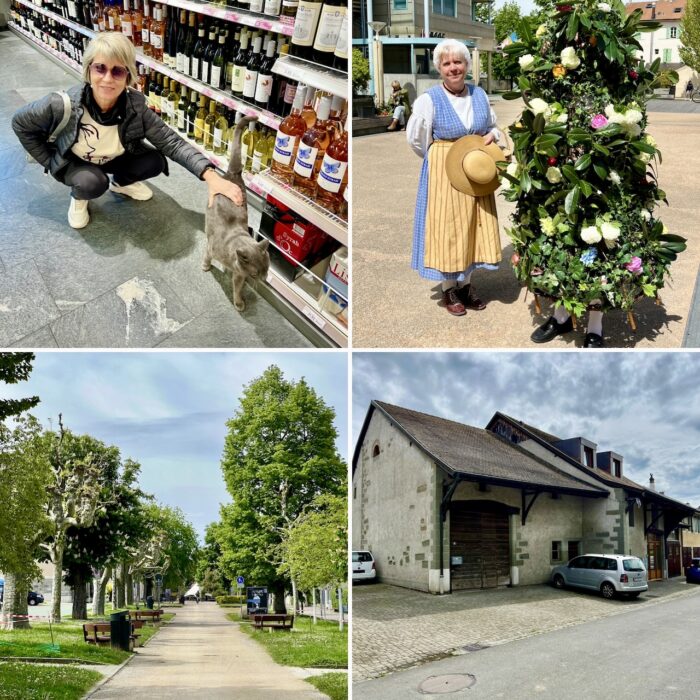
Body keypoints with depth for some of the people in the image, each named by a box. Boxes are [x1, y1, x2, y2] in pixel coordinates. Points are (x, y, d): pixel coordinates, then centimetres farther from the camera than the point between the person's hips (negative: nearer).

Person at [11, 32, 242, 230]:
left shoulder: (136, 107, -28)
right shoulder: (63, 105, -34)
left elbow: (172, 142, -28)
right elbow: (20, 123, -17)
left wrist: (211, 176, -42)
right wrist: (49, 161, -14)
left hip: (113, 159, 3)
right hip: (72, 162, -3)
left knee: (155, 162, -20)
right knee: (93, 184, -34)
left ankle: (120, 182, 13)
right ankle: (78, 196, 4)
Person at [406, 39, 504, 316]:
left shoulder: (479, 94, 4)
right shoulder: (429, 100, -10)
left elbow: (493, 126, 19)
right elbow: (415, 139, -5)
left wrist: (492, 135, -4)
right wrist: (443, 159, 2)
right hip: (444, 172, -4)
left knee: (474, 226, 9)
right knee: (447, 227, 1)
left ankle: (466, 285, 23)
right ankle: (449, 289, 15)